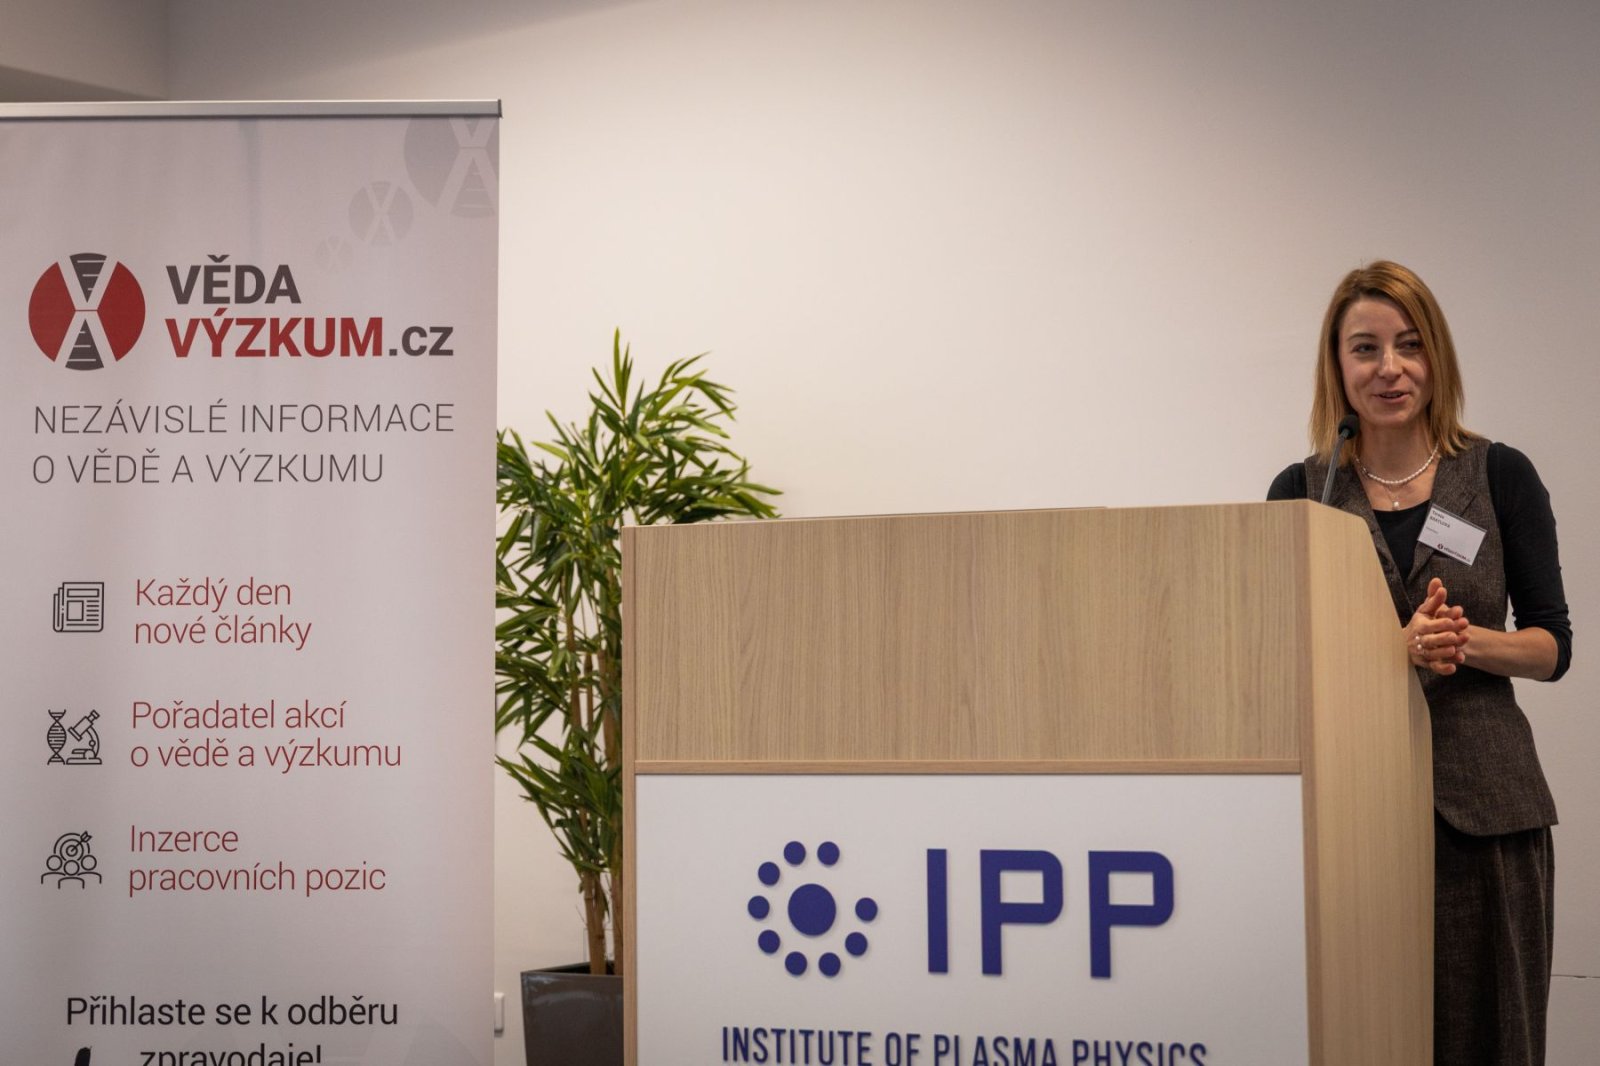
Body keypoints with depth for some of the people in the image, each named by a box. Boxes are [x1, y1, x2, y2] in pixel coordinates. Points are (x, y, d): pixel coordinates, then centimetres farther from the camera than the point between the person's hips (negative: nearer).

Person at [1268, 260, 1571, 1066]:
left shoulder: (1500, 477, 5)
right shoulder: (1301, 493, 5)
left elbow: (1552, 646, 6)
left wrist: (1468, 641, -14)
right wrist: (1400, 649, -15)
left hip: (1483, 798, 0)